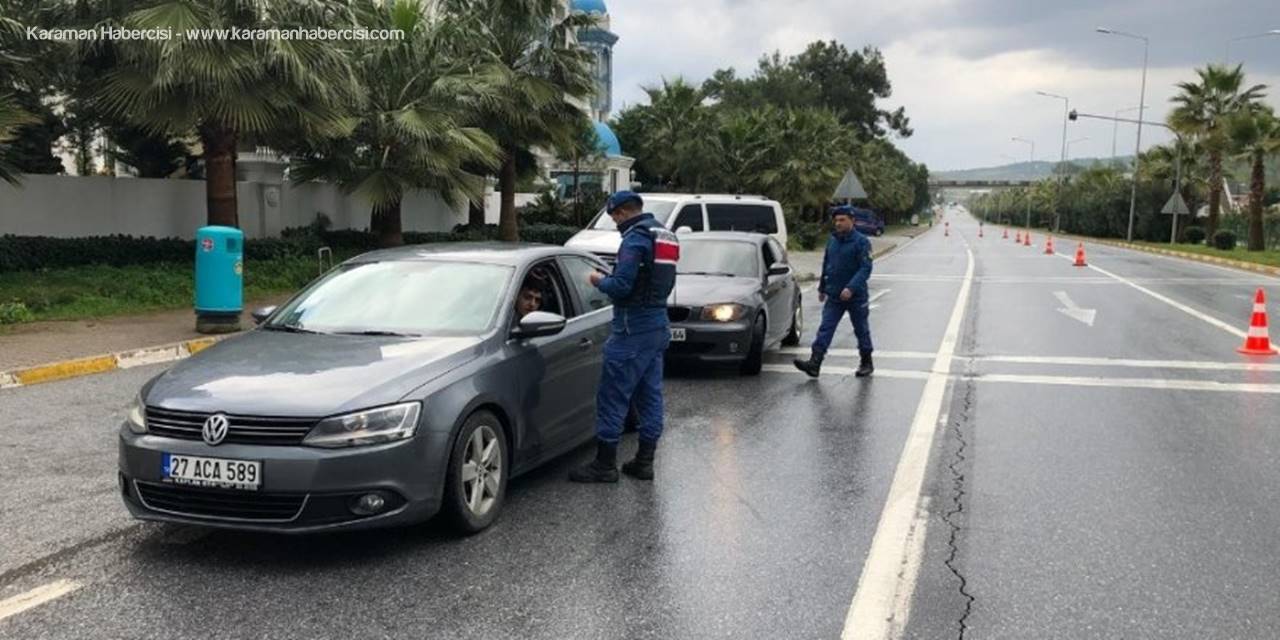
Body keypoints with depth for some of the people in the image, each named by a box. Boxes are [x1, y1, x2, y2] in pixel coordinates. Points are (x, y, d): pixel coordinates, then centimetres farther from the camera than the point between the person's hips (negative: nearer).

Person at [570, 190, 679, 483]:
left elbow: (621, 285, -21)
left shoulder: (636, 237, -15)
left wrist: (600, 281, -2)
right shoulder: (666, 235, 15)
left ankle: (605, 464, 1)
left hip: (633, 329, -10)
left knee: (613, 396, -3)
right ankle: (644, 461, 19)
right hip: (659, 325, 10)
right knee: (650, 395, 12)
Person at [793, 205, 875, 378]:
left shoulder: (861, 242, -11)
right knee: (825, 329, -5)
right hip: (834, 296, 5)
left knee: (862, 330, 9)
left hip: (856, 296, -5)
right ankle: (814, 363, -12)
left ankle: (866, 364, 24)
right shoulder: (832, 241, 8)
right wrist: (822, 288, 21)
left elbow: (865, 268, -18)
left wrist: (851, 288, -28)